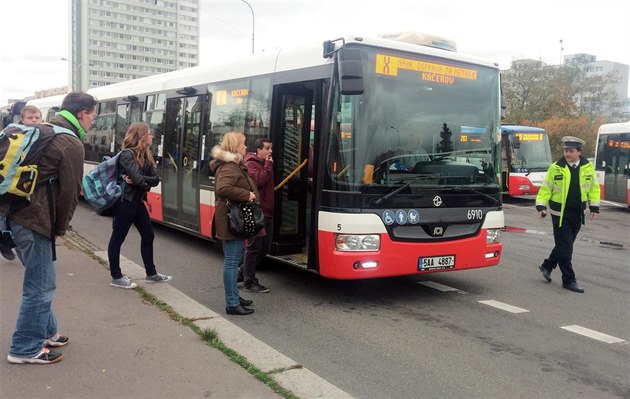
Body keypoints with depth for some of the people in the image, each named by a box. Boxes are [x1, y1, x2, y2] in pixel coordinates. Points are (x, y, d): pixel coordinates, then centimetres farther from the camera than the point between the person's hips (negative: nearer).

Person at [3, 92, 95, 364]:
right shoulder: (72, 144, -11)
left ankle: (45, 332, 32)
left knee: (41, 281, 20)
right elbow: (69, 192, -11)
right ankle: (25, 349, 9)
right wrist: (60, 228, 3)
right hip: (35, 219, -9)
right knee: (40, 286, 0)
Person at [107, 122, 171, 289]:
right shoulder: (127, 154, -16)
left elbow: (156, 179, 0)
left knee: (148, 235, 13)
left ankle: (151, 273, 23)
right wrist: (147, 182, -4)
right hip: (125, 202, -9)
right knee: (118, 238, 2)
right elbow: (138, 179, -25)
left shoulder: (145, 155, 10)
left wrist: (139, 181, -16)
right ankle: (116, 277, 10)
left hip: (137, 201, 9)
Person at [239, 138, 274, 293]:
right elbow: (259, 180, -25)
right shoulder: (251, 164, -8)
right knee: (253, 248, -1)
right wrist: (268, 166, -15)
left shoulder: (266, 164, 19)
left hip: (268, 213, 9)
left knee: (265, 248, 15)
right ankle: (249, 282, 10)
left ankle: (243, 272, 30)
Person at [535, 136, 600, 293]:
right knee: (565, 247, -3)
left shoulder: (588, 167, 1)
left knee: (565, 245, 15)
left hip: (577, 214, 4)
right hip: (560, 213, -4)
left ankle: (547, 266, 36)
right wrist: (541, 206, -12)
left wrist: (594, 207, 5)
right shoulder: (556, 168, -7)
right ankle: (569, 280, 5)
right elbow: (546, 188, -2)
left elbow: (594, 188, 11)